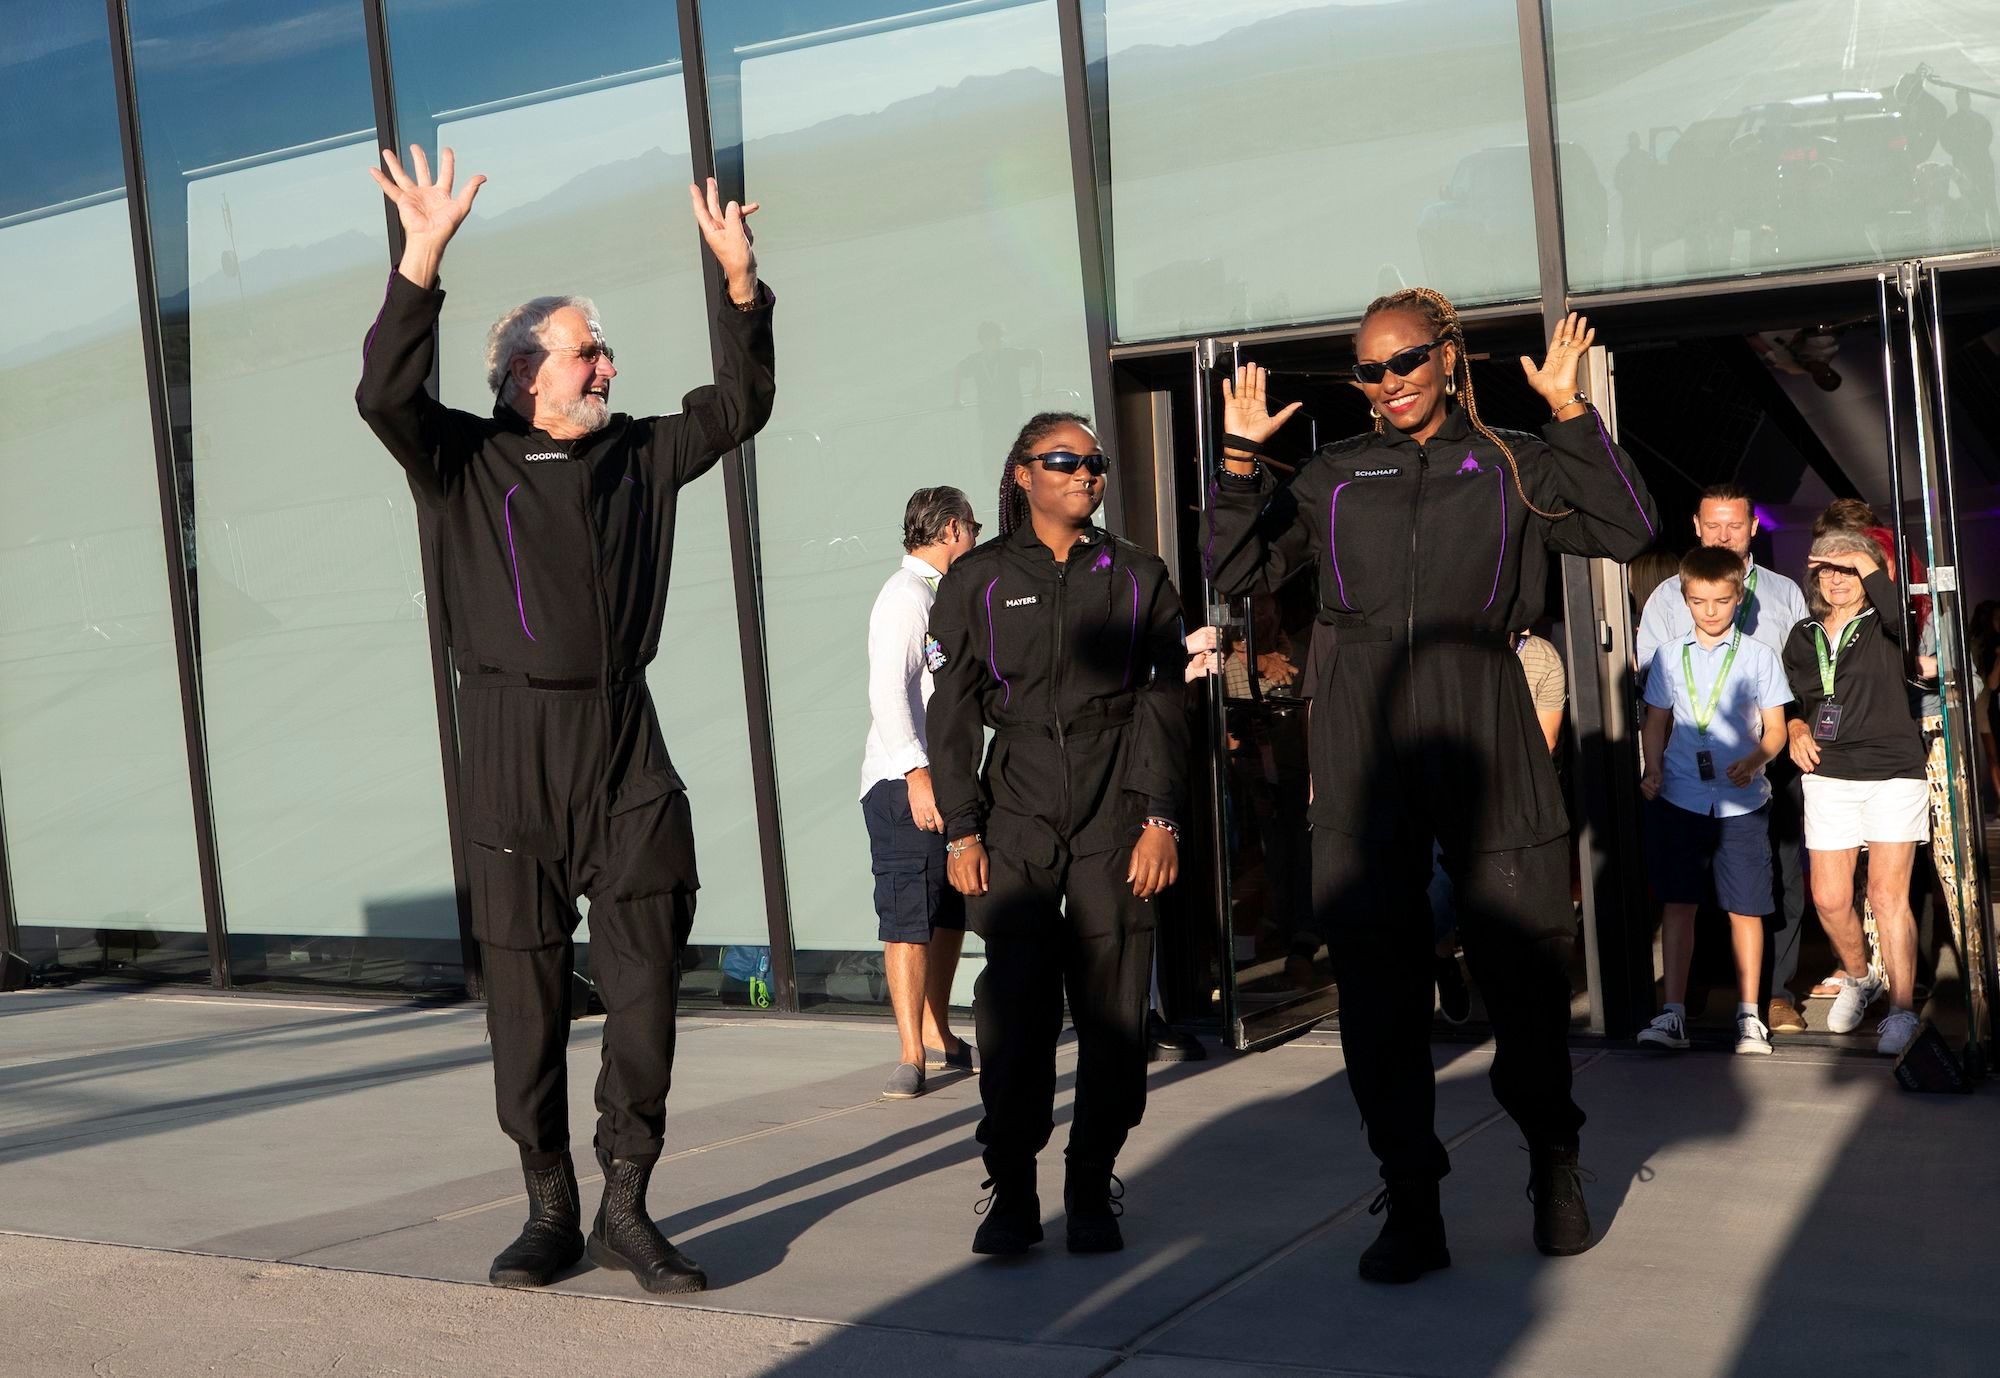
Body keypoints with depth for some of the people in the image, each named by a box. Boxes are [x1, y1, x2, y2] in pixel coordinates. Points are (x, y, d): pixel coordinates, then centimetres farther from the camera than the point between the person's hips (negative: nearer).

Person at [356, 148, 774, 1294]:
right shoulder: (466, 460, 4)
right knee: (526, 992, 3)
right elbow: (387, 396, -13)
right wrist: (423, 260, -22)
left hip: (625, 740, 3)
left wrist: (740, 279, 4)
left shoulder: (639, 454, 15)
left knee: (644, 985, -1)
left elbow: (741, 403, 16)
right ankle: (551, 1210, 15)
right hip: (512, 744, -2)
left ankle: (627, 1207, 8)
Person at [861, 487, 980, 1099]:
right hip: (904, 783, -10)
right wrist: (917, 773, -27)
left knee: (950, 912, 13)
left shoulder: (942, 599, 21)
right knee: (908, 916, -10)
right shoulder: (905, 596, -10)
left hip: (944, 780, 10)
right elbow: (886, 693, -21)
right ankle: (912, 1055, -8)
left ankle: (938, 1037, 23)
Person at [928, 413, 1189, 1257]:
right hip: (1016, 815, -1)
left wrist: (1160, 819, -3)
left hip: (1117, 818, 1)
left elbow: (1163, 704, 7)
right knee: (1016, 1005, -8)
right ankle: (1010, 1194, 1)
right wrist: (961, 830, -1)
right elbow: (952, 713, 7)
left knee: (1113, 1011, -1)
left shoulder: (1138, 578, 12)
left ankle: (1093, 1190, 10)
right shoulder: (976, 582, 9)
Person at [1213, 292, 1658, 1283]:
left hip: (1481, 731, -1)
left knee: (1523, 961, 1)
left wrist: (1568, 410, -4)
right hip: (1364, 739, 1)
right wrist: (1239, 458, 3)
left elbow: (1625, 530, 1)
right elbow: (1238, 573, 13)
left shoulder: (1510, 466, 12)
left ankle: (1554, 1164, 24)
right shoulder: (1334, 475, 16)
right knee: (1375, 977, -1)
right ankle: (1412, 1210, 7)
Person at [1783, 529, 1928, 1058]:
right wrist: (1797, 729, 2)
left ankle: (1902, 1011, 1)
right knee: (1829, 899, 2)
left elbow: (1901, 616, -26)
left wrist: (1868, 566, -15)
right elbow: (1789, 701, 23)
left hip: (1893, 774, -4)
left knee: (1888, 895, -8)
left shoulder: (1882, 628, -1)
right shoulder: (1803, 637, 12)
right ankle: (1859, 979, 30)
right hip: (1828, 776, 4)